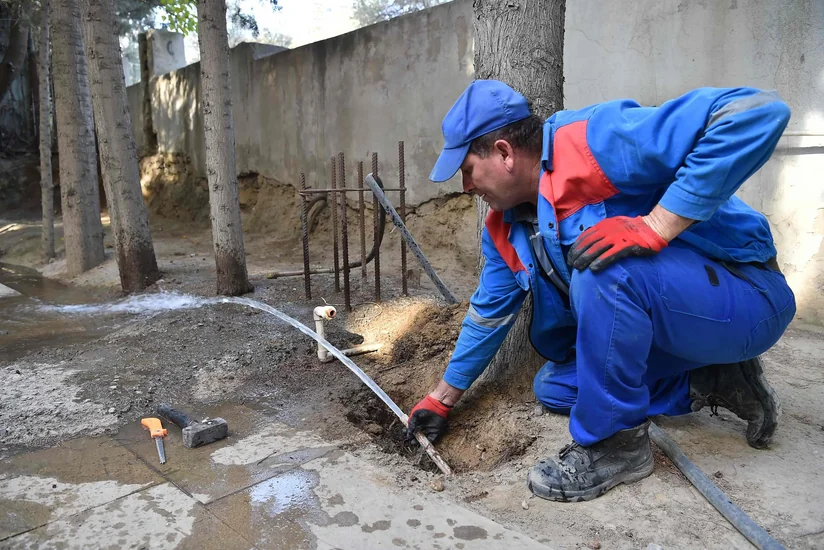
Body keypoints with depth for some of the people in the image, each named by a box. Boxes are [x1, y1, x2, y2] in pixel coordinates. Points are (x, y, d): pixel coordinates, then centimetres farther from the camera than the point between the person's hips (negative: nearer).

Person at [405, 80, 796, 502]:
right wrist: (443, 399, 18)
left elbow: (759, 111, -32)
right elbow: (489, 313, 12)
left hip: (745, 299, -8)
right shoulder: (504, 230, 1)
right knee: (553, 387, 10)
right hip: (662, 319, 9)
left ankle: (616, 445, -13)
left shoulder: (601, 140, -24)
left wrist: (655, 228, -35)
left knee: (603, 271, -33)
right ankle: (713, 384, 13)